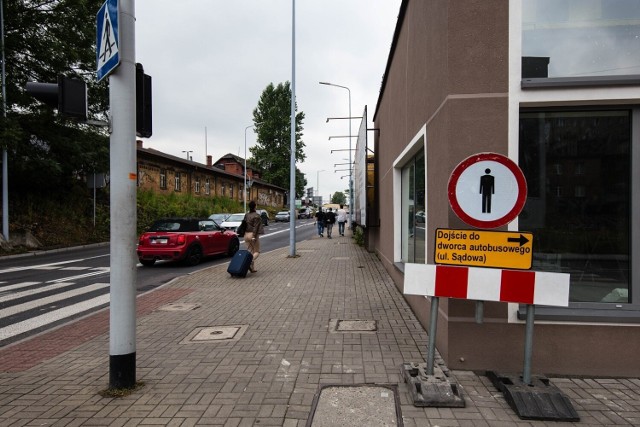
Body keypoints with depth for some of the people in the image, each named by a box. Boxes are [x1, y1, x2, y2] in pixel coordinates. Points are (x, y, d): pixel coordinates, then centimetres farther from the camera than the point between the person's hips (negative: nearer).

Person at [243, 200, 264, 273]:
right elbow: (256, 227, -17)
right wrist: (255, 236, -18)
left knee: (250, 251, 12)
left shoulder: (246, 215, 8)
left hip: (246, 234, 6)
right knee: (257, 251, 5)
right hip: (253, 235, -6)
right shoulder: (257, 216, -12)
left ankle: (253, 268, 10)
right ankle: (250, 262, -22)